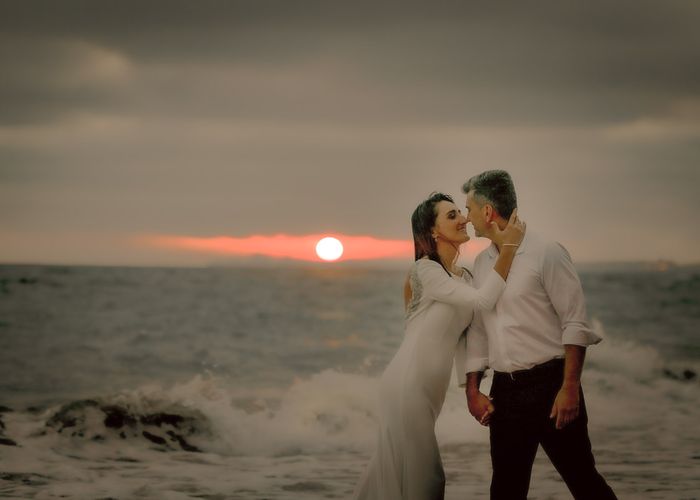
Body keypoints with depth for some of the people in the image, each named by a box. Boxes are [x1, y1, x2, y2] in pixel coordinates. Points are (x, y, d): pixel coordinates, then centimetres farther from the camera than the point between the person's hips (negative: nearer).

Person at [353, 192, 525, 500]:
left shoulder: (464, 277, 14)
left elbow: (463, 336, 16)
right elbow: (483, 300, -21)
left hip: (427, 388, 8)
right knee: (413, 475, -2)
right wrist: (508, 247, -19)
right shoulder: (425, 270, -12)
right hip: (407, 384, -8)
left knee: (397, 469, 13)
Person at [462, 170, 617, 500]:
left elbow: (575, 324, -11)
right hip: (504, 389, 6)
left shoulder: (546, 253, -8)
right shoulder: (481, 263, 12)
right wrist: (472, 389, 10)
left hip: (550, 384, -6)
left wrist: (570, 387, -17)